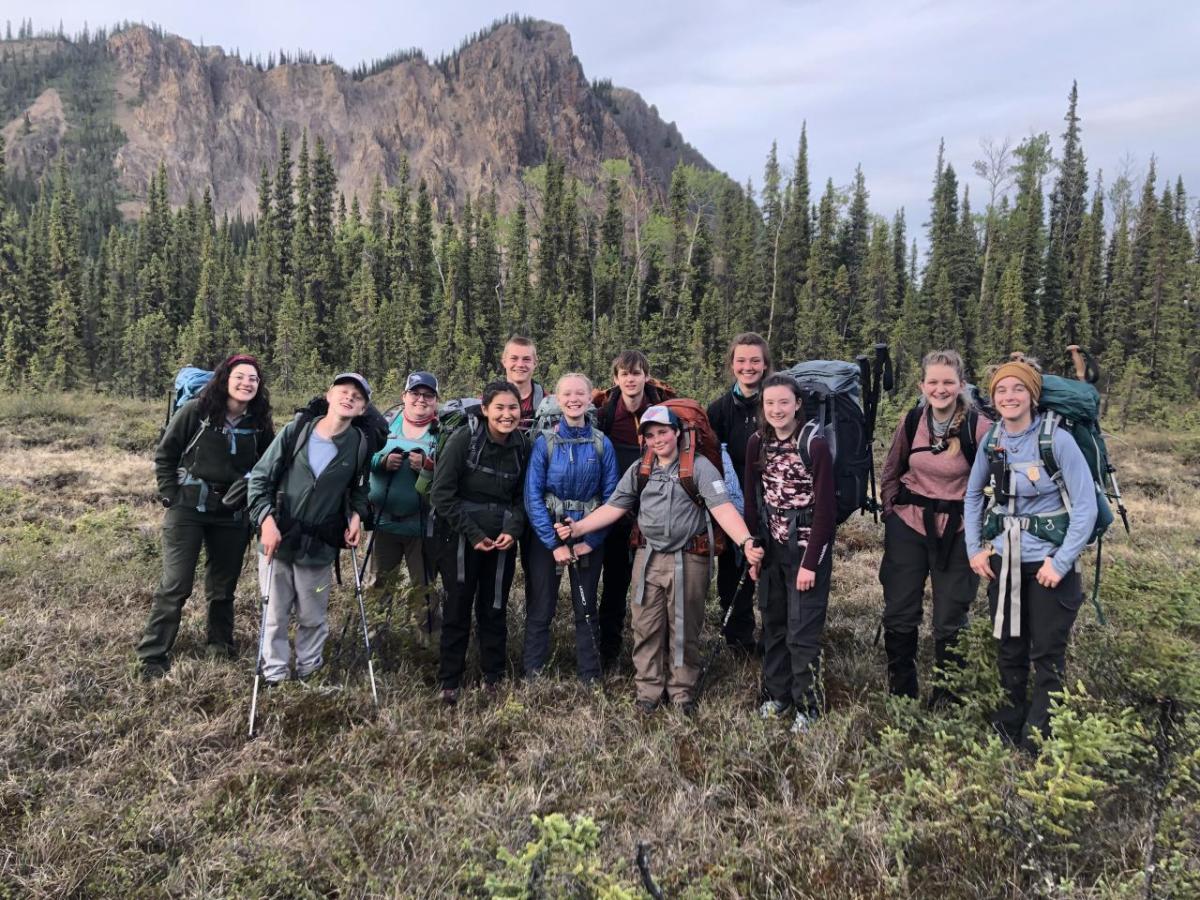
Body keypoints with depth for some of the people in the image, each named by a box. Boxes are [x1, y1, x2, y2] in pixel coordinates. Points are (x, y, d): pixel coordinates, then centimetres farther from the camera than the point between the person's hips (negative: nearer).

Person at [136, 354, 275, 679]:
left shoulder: (259, 424, 1)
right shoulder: (196, 411, -8)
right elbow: (164, 455, 0)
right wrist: (170, 496, -5)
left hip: (232, 515, 3)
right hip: (187, 509, -3)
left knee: (224, 585, 13)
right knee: (175, 585, -4)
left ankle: (220, 644, 31)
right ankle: (152, 655, 5)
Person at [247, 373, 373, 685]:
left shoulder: (359, 444, -2)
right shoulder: (296, 430, -7)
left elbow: (359, 488, 15)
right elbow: (260, 477, -3)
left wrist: (356, 514, -4)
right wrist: (266, 519, -16)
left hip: (320, 545, 1)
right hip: (278, 539, 0)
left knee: (313, 617, 11)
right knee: (275, 615, 8)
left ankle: (309, 670, 32)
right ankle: (275, 676, 25)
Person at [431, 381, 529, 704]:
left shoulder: (521, 446, 1)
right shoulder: (463, 439, -13)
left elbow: (520, 496, 8)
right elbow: (442, 493, -13)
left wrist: (513, 529, -9)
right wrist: (473, 534, -15)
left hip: (501, 541, 4)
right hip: (460, 538, -3)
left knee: (494, 609, 11)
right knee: (457, 610, 4)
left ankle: (493, 677, 25)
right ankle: (450, 681, 18)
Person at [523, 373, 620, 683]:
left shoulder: (602, 444, -4)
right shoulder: (544, 443, -8)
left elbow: (611, 498, -3)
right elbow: (532, 497, -10)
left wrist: (591, 541, -11)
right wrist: (555, 544, -14)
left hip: (588, 538, 1)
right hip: (548, 536, -1)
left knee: (586, 609, 12)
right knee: (540, 608, 7)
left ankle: (590, 677, 24)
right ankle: (532, 675, 21)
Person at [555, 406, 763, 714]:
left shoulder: (699, 466, -7)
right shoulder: (638, 470, 8)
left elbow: (723, 508, -18)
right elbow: (613, 508, 7)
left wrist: (746, 542, -33)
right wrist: (578, 527, -5)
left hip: (688, 559, -3)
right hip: (648, 558, 4)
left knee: (684, 628, 8)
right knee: (646, 628, 9)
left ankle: (682, 690, 24)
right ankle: (648, 689, 23)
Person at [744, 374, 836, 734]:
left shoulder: (815, 445, -14)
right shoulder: (757, 443, 1)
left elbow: (825, 508, -14)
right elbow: (752, 500, 7)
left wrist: (810, 562, -15)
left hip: (807, 547, -5)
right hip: (771, 547, 5)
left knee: (803, 632, 0)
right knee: (773, 625, 15)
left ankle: (807, 706, 16)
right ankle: (776, 694, 30)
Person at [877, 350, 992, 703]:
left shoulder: (979, 428, -13)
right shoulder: (910, 422, -3)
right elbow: (890, 473, 11)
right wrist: (892, 509, 5)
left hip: (956, 532, -3)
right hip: (908, 526, 3)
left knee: (950, 621, 6)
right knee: (898, 614, 9)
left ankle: (946, 699, 25)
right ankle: (900, 693, 27)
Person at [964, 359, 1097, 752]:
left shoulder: (1058, 440, -14)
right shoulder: (991, 441, 0)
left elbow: (1086, 506, -13)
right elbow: (972, 496, 12)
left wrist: (1062, 562, -16)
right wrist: (975, 548, 5)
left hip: (1048, 562, -4)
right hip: (1003, 561, 4)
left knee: (1047, 656, 4)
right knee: (1009, 651, 15)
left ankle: (1037, 743, 18)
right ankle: (1006, 732, 31)